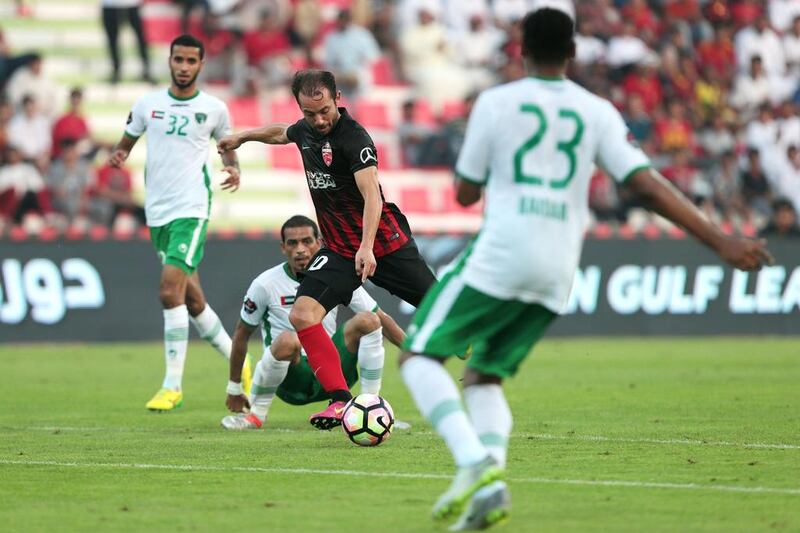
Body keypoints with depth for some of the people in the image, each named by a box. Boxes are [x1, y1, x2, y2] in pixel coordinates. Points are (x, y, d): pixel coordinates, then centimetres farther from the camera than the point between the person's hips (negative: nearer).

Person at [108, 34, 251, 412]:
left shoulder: (214, 108, 1)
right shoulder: (148, 104, 7)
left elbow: (228, 146, 16)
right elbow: (126, 143, 16)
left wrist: (233, 169, -5)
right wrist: (118, 156, -7)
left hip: (191, 210, -4)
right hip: (157, 211, 4)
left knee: (171, 291, -19)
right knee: (191, 298, 12)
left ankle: (173, 386, -16)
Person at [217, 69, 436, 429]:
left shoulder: (354, 137, -21)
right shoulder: (305, 130, 3)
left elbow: (372, 196, -31)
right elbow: (282, 132, 30)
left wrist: (367, 247, -43)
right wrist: (242, 137, 41)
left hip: (384, 242, -6)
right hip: (339, 249, 6)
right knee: (302, 314, -15)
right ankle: (341, 400, -14)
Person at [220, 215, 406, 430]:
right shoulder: (266, 285, -6)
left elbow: (381, 319, 5)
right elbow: (242, 333, 6)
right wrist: (234, 389, 9)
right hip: (291, 382, -3)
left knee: (366, 321, -19)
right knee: (287, 340, -37)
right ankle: (256, 415, -15)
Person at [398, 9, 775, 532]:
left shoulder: (496, 102, 0)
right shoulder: (598, 112, 8)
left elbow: (465, 193, 7)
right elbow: (649, 186, -1)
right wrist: (723, 242, -1)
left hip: (500, 257, -5)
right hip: (558, 272, 5)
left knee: (419, 356, 5)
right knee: (484, 375, 19)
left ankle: (476, 463, -19)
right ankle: (490, 484, -6)